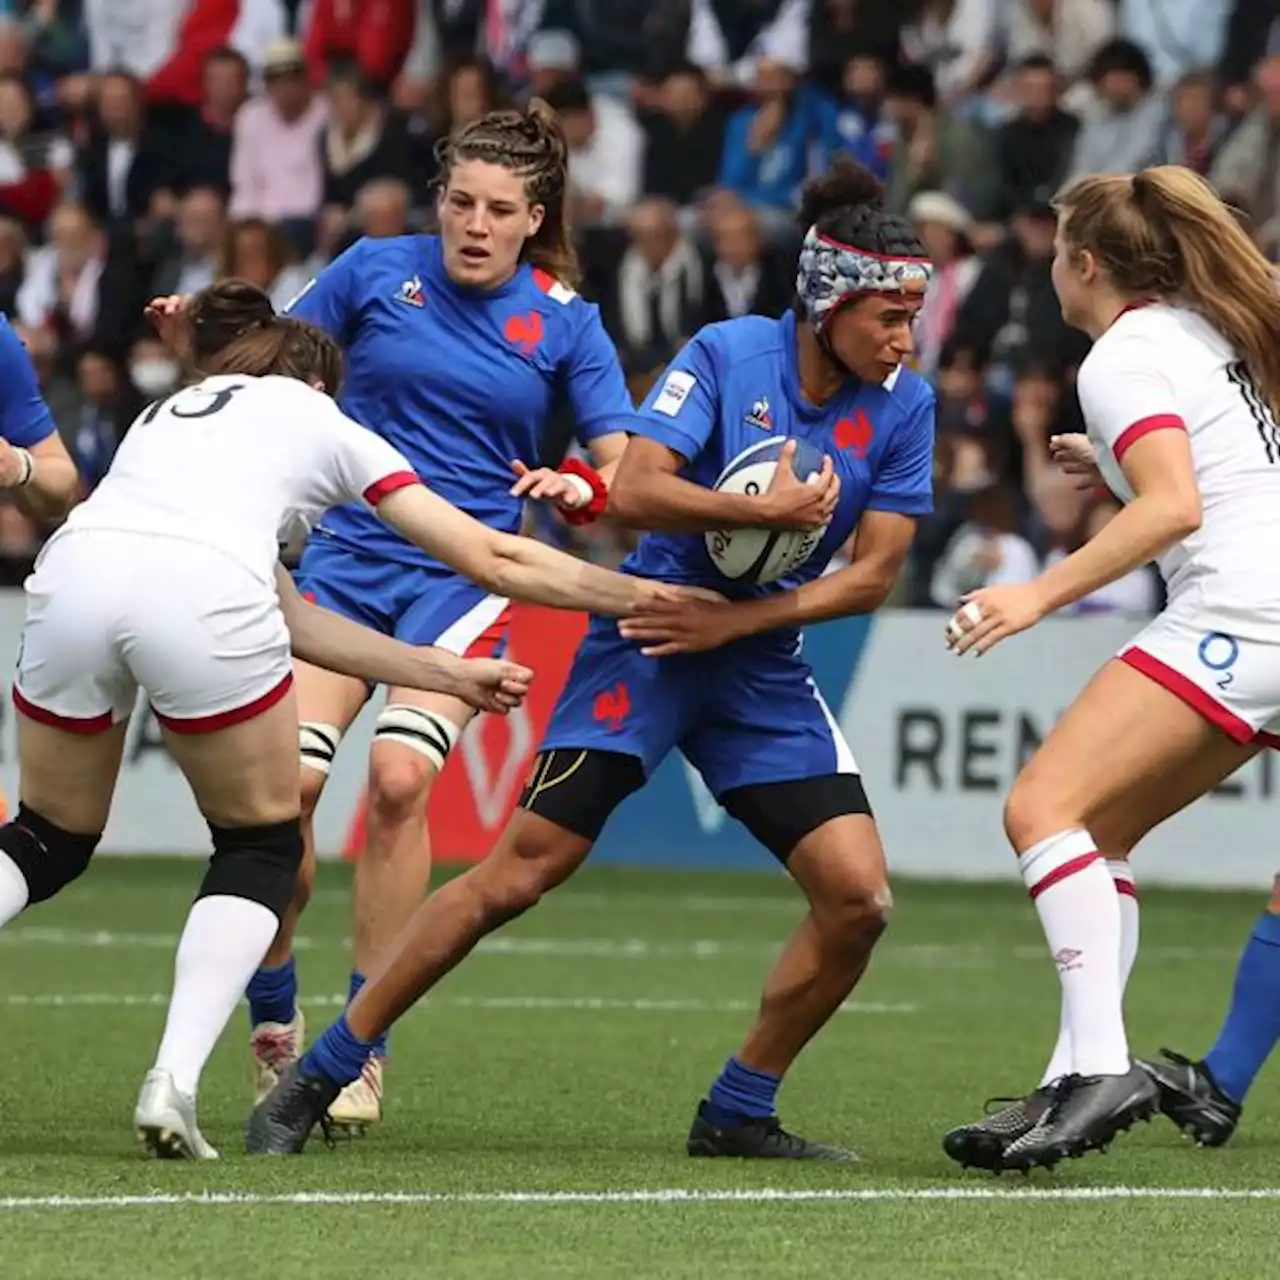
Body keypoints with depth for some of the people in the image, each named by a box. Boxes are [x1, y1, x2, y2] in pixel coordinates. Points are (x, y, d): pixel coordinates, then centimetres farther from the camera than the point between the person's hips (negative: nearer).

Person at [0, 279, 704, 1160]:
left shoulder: (172, 413, 38)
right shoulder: (320, 420, 27)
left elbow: (287, 619, 36)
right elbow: (494, 559, 30)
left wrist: (450, 674, 42)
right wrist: (649, 597, 41)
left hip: (74, 574, 4)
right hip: (200, 593, -4)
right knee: (260, 848, 17)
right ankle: (175, 1081, 1)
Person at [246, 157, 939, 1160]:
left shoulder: (903, 405, -1)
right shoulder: (727, 354, -11)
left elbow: (875, 572, -3)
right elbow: (634, 491, -20)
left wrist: (742, 617, -12)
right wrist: (766, 511, -25)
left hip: (764, 669, 4)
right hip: (648, 641, -4)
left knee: (858, 895, -10)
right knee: (522, 870, -10)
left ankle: (739, 1114, 8)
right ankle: (317, 1077, 0)